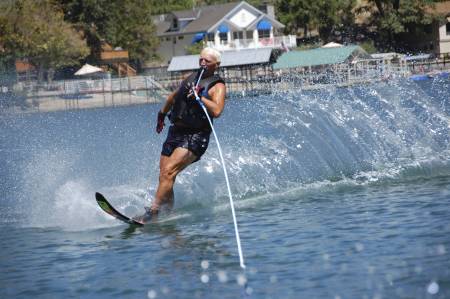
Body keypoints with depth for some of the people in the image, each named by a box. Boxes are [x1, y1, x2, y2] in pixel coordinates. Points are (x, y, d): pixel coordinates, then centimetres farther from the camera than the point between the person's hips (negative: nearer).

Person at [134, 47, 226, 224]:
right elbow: (173, 97, 37)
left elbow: (216, 111, -21)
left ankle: (152, 212, -26)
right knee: (164, 177, -2)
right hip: (175, 132, 7)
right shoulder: (191, 78, 19)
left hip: (195, 136, -7)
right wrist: (161, 115, 45)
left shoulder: (217, 86, -2)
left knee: (168, 171, -21)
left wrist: (199, 97, -25)